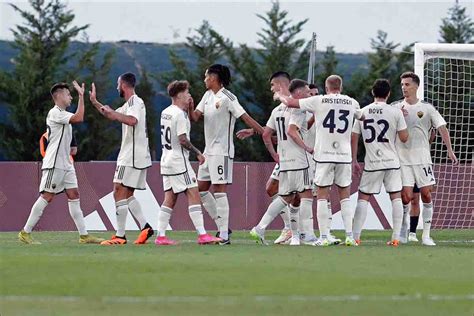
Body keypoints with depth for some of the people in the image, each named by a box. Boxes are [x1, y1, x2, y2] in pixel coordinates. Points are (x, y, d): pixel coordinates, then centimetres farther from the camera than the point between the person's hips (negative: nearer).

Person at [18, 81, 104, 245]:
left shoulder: (62, 114, 19)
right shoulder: (55, 113, -13)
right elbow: (78, 118, -23)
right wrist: (81, 96, -19)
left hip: (65, 164, 10)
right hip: (53, 164, -10)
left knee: (74, 196, 4)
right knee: (47, 196, -9)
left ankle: (84, 235, 2)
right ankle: (25, 233, -4)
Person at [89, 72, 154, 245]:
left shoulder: (135, 102, -12)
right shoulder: (129, 104, 20)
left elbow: (132, 120, -32)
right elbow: (112, 115, 36)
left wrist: (112, 112, -23)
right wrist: (95, 102, 36)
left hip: (132, 157, -10)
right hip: (131, 156, 10)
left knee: (119, 193, -10)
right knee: (127, 195, 13)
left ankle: (120, 236, -11)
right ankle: (145, 227, 7)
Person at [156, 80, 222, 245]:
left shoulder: (165, 112, 13)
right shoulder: (180, 114, -14)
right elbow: (182, 139, -20)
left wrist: (188, 107, 21)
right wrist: (198, 153, -12)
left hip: (167, 160, 9)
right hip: (179, 161, -9)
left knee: (170, 198, 9)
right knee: (193, 195, -9)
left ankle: (161, 236, 6)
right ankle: (202, 235, -14)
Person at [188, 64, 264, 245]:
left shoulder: (227, 98, -13)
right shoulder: (208, 96, 13)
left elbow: (246, 118, -14)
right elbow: (195, 117, 11)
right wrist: (190, 107, -10)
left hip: (222, 150, -9)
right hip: (208, 150, 9)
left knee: (219, 190, -12)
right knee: (201, 189, 11)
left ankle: (224, 236, -14)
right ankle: (222, 226, 17)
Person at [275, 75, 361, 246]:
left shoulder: (319, 101, -4)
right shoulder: (351, 103, 5)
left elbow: (290, 103, 0)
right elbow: (361, 116, 28)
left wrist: (279, 96, 22)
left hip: (324, 155, -2)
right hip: (344, 155, 2)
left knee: (322, 196, 3)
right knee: (345, 196, 9)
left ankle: (324, 237, -1)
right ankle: (349, 236, 2)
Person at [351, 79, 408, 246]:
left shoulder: (362, 112, 2)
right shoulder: (396, 112, -5)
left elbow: (354, 137, 5)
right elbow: (404, 138, -3)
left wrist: (354, 161, 14)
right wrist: (403, 120, 15)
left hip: (371, 164, 1)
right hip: (392, 163, -1)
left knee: (363, 198, 9)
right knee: (396, 197, 8)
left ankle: (355, 236, 4)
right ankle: (396, 237, 2)